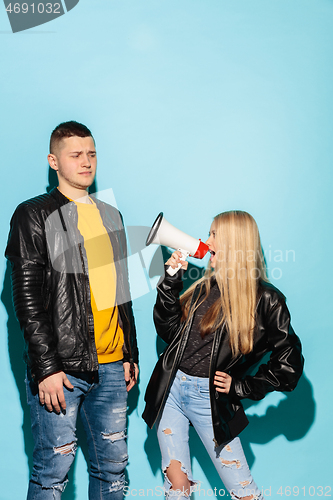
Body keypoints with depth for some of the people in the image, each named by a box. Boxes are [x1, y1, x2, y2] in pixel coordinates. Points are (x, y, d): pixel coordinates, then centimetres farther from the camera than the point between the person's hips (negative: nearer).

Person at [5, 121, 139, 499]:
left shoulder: (110, 216, 18)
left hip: (111, 365, 6)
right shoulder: (34, 215, -2)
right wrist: (46, 368, -15)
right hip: (61, 367, -6)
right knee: (54, 470, -2)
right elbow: (27, 299, -9)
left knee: (113, 465, 11)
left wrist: (130, 355, 16)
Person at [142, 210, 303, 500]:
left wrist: (239, 386, -7)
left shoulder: (265, 299, -8)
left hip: (210, 398, -5)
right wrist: (171, 281, 2)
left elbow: (289, 364, -7)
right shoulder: (205, 286, 9)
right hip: (170, 390, 5)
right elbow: (170, 331, 7)